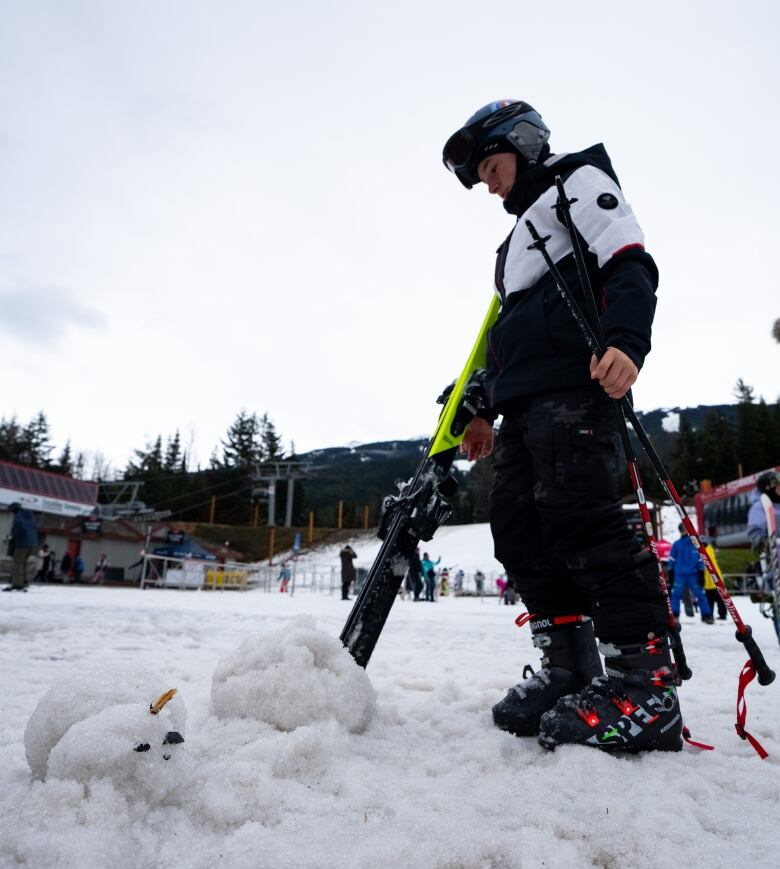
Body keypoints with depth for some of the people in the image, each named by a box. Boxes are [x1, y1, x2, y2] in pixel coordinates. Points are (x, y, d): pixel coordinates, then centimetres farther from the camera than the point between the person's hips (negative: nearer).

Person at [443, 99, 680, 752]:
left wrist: (626, 342, -25)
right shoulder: (520, 235, 36)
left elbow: (630, 264, -6)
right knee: (518, 526, 0)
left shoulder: (578, 182, 12)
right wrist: (486, 410, 24)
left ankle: (645, 687, -12)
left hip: (575, 385, -9)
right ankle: (570, 671, 5)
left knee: (582, 519, -18)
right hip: (524, 403, 9)